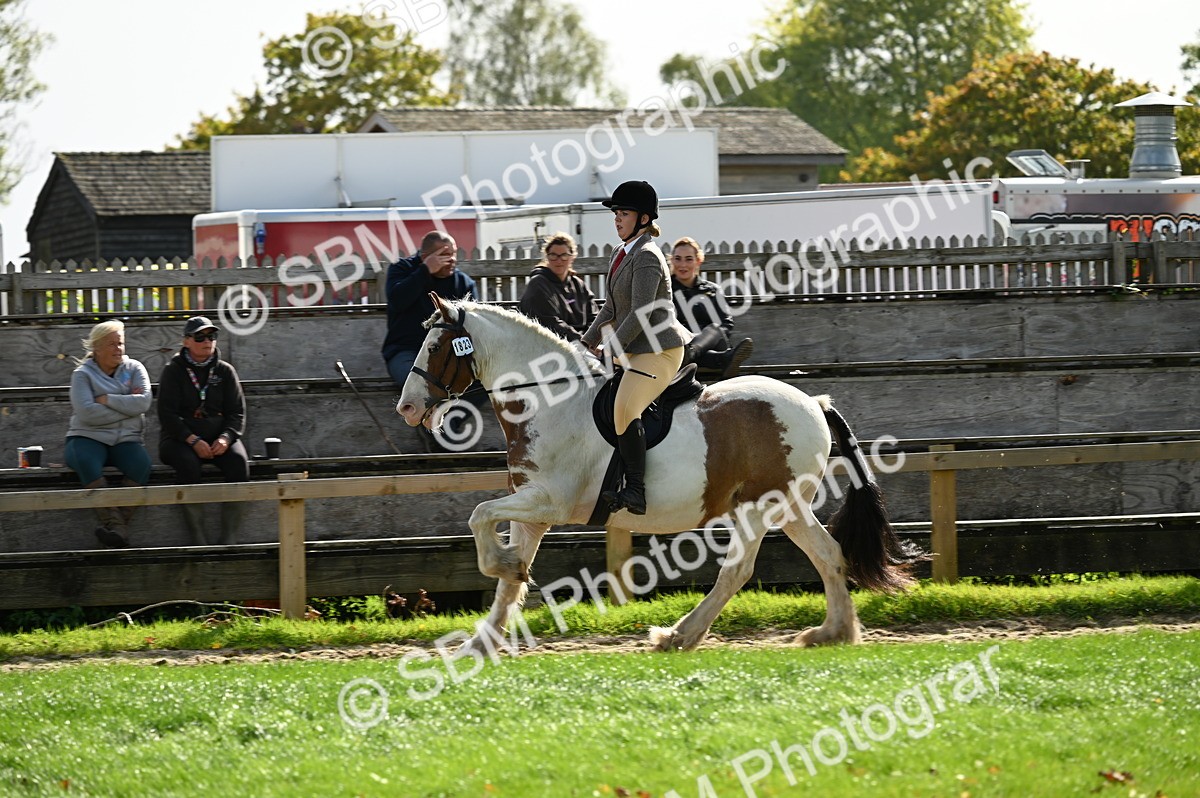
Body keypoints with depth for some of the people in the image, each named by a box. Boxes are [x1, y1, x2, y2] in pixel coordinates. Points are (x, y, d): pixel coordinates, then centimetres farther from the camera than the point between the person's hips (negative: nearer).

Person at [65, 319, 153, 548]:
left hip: (126, 440, 2)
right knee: (87, 462, -38)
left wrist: (107, 400, -9)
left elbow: (143, 402, -6)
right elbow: (87, 412, -13)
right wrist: (126, 406, -7)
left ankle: (119, 524, -37)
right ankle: (115, 524, -43)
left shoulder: (134, 369, 12)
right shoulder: (83, 374, 4)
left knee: (141, 463, -33)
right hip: (89, 438, -2)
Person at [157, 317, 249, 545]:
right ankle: (198, 537, -34)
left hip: (219, 438, 2)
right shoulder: (173, 372, 3)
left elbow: (237, 413, 7)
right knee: (187, 463, -36)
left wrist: (225, 438, -14)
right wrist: (193, 441, -19)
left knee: (238, 461, -29)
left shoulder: (225, 371, 10)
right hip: (180, 438, -2)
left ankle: (229, 537, -28)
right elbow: (167, 415, -5)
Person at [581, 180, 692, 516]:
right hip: (637, 350, 11)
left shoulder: (647, 257, -15)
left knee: (624, 409, -26)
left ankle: (635, 492, -30)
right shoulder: (622, 255, 16)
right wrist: (588, 343, 15)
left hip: (660, 350, -11)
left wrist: (611, 350, -19)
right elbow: (612, 308, 23)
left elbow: (640, 314, -21)